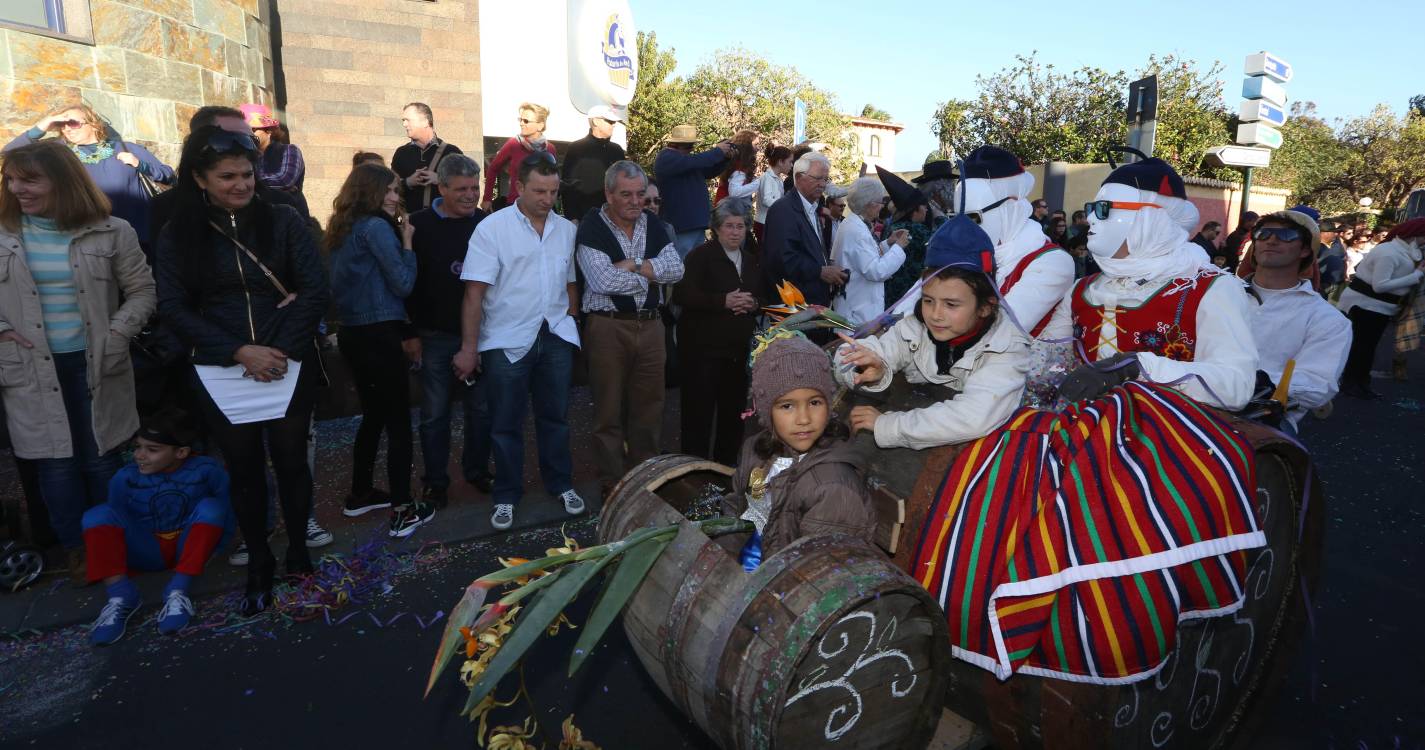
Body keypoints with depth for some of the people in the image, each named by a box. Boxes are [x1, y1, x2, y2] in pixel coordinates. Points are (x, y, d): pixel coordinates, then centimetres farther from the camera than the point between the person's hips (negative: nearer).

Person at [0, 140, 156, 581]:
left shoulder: (112, 232, -3)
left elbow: (141, 292, 1)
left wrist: (116, 334, -12)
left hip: (95, 365, -1)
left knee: (102, 460, 10)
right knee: (55, 464, 7)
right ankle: (77, 548, 26)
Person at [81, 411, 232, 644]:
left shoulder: (207, 470, -15)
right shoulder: (125, 478, -12)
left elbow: (225, 512, -8)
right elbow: (115, 523, -2)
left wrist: (209, 549, -8)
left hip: (188, 547, -1)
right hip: (148, 552, 1)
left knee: (211, 507, -29)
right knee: (98, 514, -21)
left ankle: (178, 592, -30)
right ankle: (120, 597, -26)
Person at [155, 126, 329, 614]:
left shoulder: (283, 220, 0)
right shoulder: (177, 235, 2)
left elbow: (315, 288, -5)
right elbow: (173, 307, -3)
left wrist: (283, 349, -14)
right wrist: (240, 352, -14)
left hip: (289, 366, -1)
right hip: (221, 373, 1)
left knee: (290, 461, 7)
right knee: (244, 469, 10)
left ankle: (298, 552, 26)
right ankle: (259, 563, 25)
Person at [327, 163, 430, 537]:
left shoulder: (343, 228, 14)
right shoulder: (377, 227, -12)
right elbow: (403, 283, -14)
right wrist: (407, 241, -4)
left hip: (352, 333, 9)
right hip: (378, 334, -9)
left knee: (374, 414, 21)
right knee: (398, 420, -4)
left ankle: (360, 494, 30)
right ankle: (403, 511, -1)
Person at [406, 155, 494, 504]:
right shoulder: (419, 225, -5)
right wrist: (411, 333, -8)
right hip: (435, 335, -2)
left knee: (481, 408, 10)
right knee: (435, 413, 7)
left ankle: (477, 469, 28)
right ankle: (435, 480, 21)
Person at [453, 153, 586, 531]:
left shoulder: (567, 229, 6)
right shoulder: (493, 227, -7)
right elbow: (475, 290, -11)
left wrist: (571, 326, 10)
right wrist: (468, 347, -14)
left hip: (556, 337, 3)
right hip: (507, 341, -3)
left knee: (555, 416, 13)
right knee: (506, 423, 7)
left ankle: (561, 485, 29)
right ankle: (506, 496, 22)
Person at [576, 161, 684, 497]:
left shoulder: (653, 225, 10)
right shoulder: (591, 229, -6)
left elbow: (676, 268, -2)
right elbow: (603, 280, -20)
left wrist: (633, 265, -14)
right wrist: (651, 275, -7)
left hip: (650, 325, 5)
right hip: (608, 327, -5)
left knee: (649, 408, 12)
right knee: (609, 410, 5)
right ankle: (612, 485, 17)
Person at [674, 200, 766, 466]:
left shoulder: (751, 260, 16)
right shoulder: (701, 255, -6)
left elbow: (764, 295, 21)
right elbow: (682, 294, -16)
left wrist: (753, 304, -4)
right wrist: (723, 301, -23)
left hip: (739, 348, 6)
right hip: (703, 346, -6)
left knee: (734, 409, 11)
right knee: (699, 410, -3)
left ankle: (726, 464, 27)